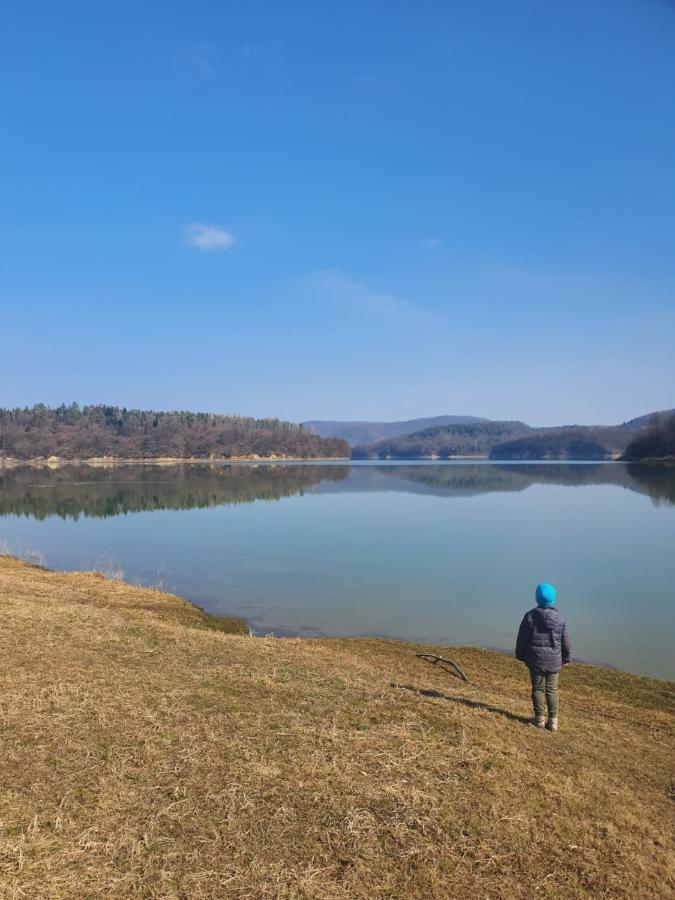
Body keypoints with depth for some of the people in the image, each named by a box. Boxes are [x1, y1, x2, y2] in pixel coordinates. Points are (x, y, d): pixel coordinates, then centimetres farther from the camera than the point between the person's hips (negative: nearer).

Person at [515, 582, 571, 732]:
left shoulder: (530, 616, -11)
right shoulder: (559, 617, -5)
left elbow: (522, 638, -5)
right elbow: (566, 640, 3)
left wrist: (520, 655, 9)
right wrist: (566, 657, 17)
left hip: (535, 659, -2)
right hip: (554, 660, 2)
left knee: (538, 688, 9)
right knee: (552, 690, 11)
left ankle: (540, 719, 13)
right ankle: (553, 721, 11)